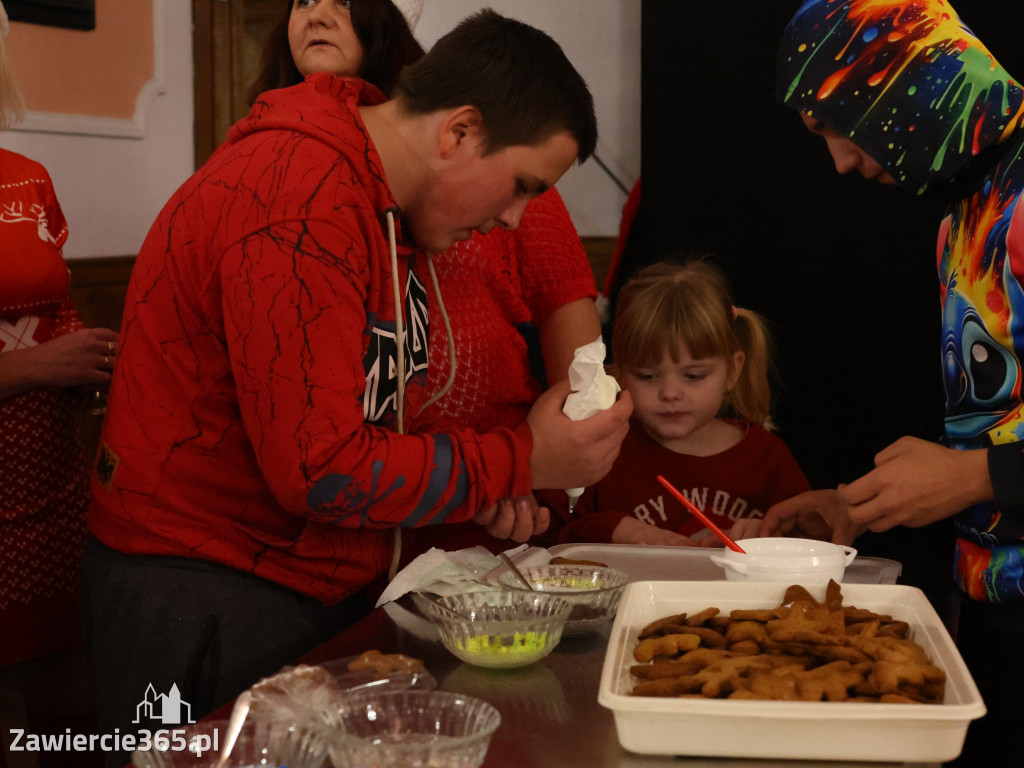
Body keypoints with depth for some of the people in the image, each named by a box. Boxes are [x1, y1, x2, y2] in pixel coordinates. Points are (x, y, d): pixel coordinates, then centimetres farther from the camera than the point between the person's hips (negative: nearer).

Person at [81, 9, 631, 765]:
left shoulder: (394, 204, 7)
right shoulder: (299, 203, -25)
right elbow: (322, 470, -25)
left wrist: (474, 490, 1)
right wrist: (521, 461, -17)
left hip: (325, 583, 9)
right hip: (204, 600, -9)